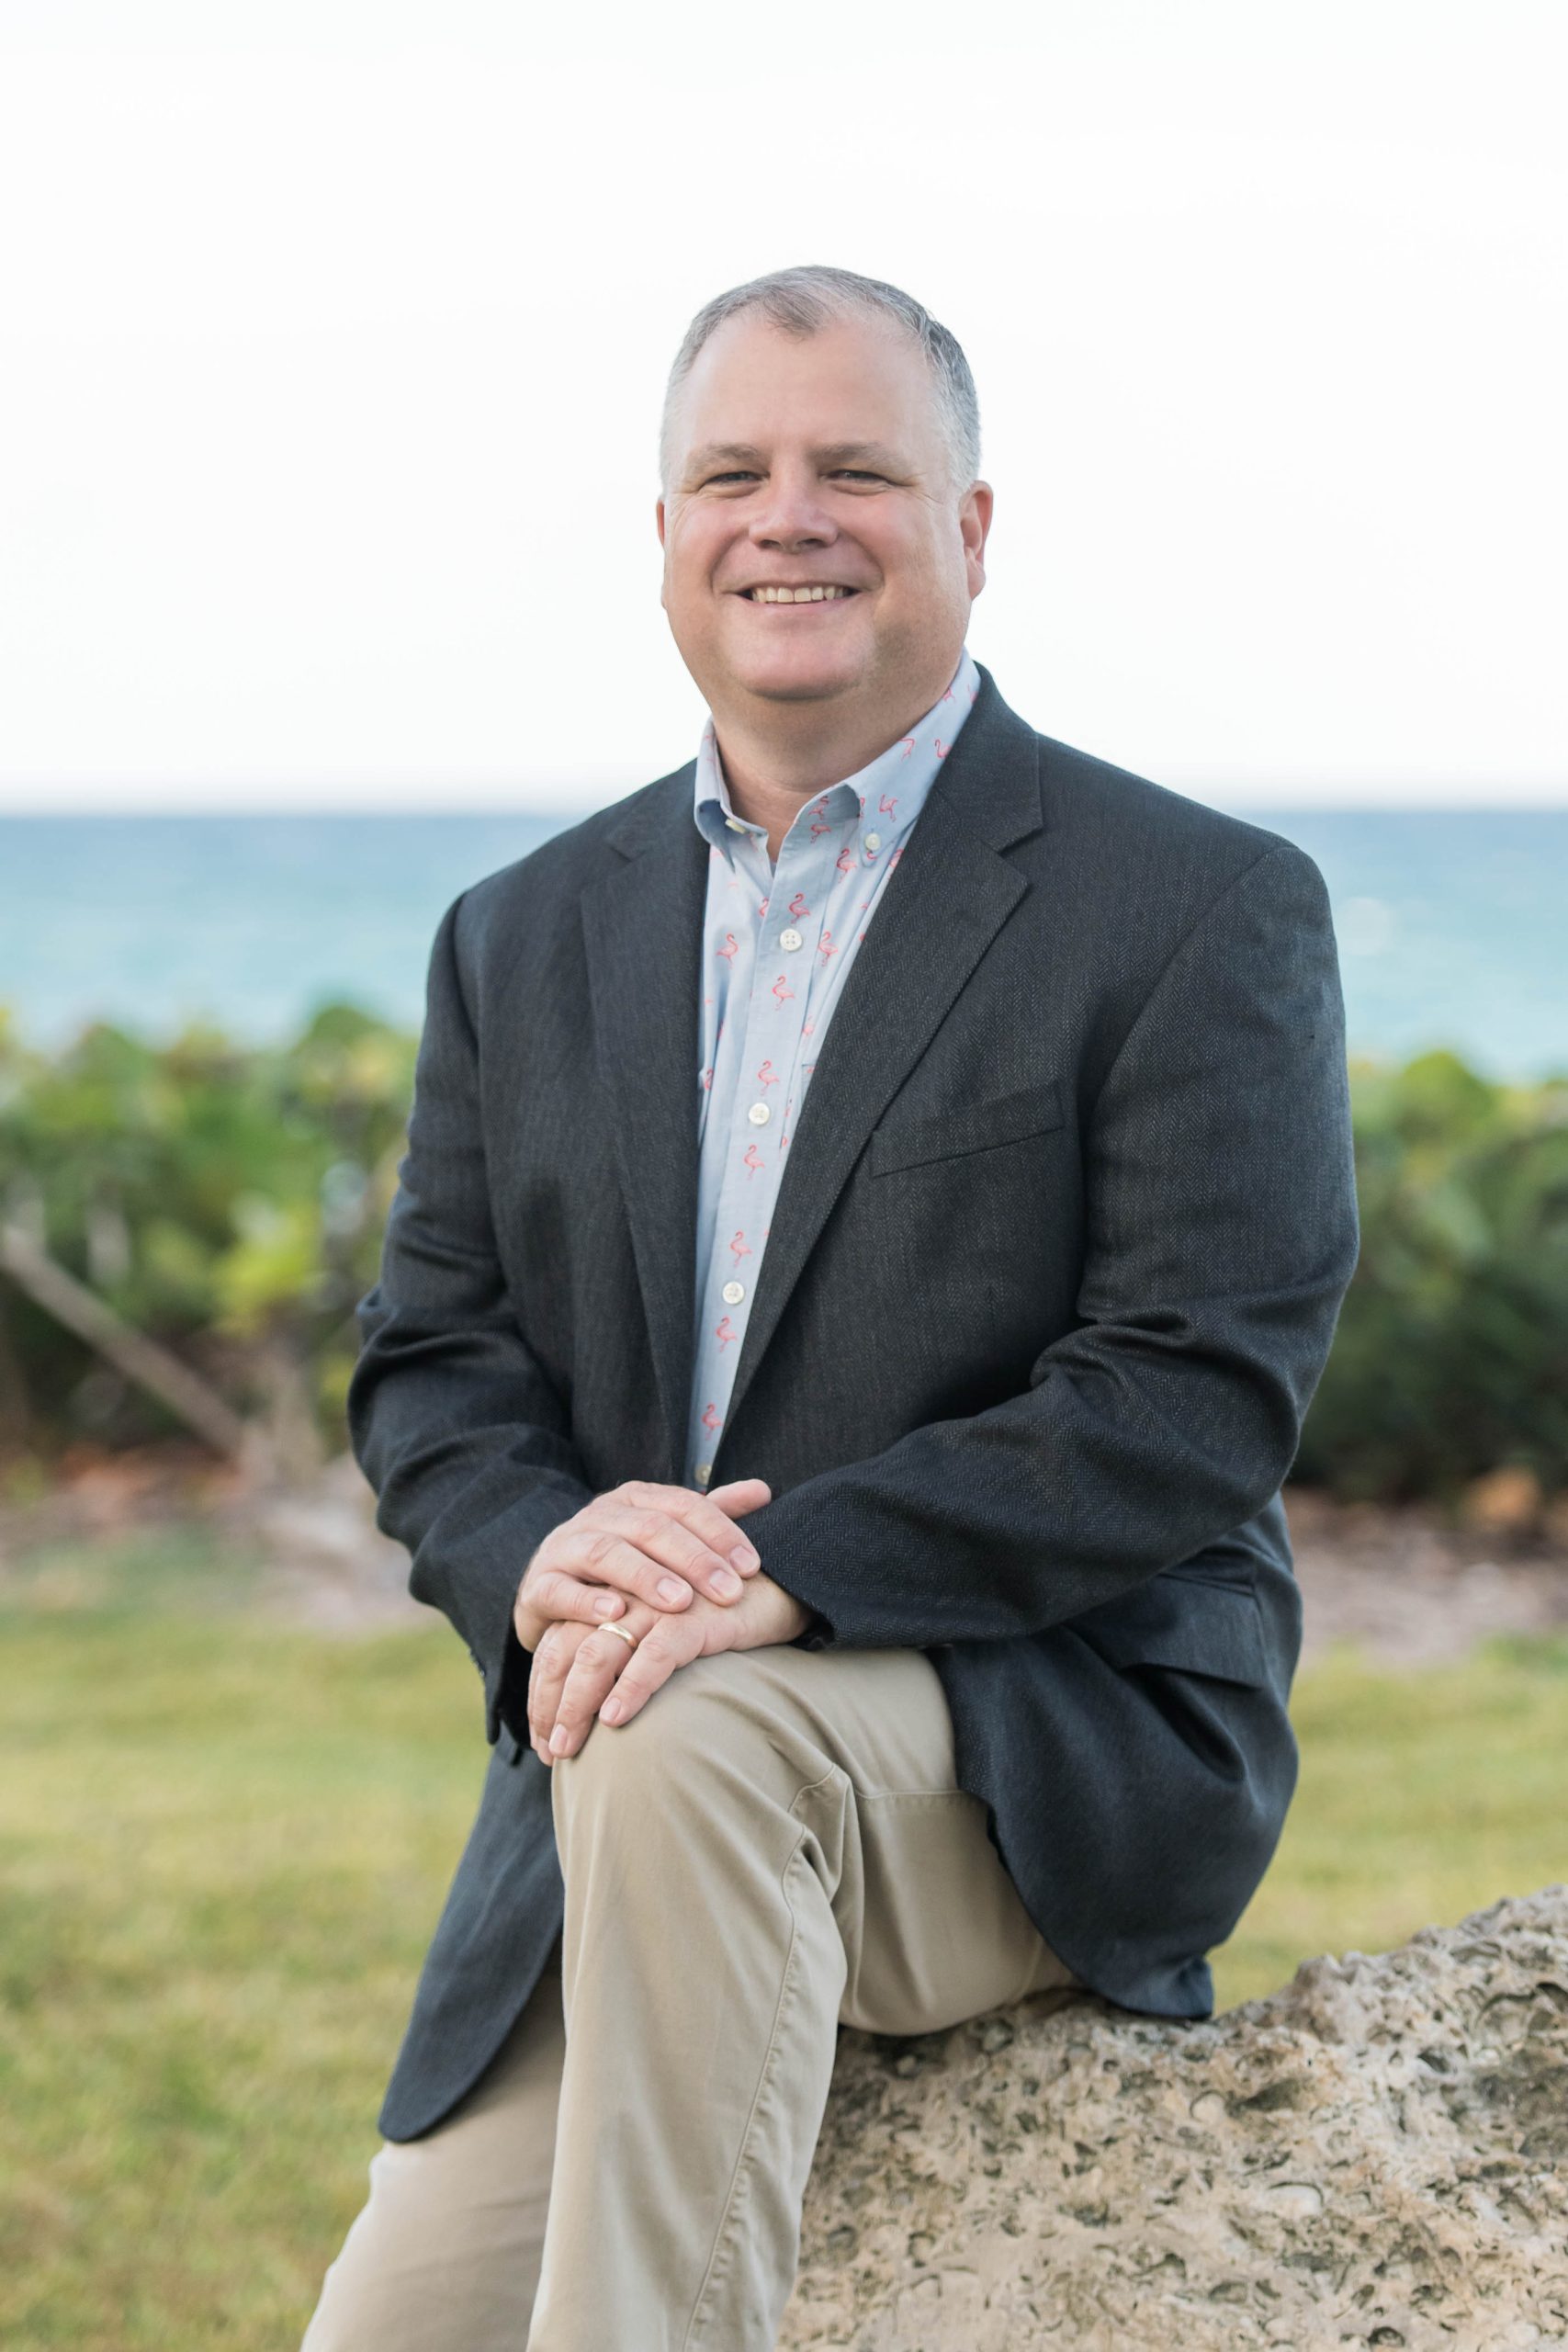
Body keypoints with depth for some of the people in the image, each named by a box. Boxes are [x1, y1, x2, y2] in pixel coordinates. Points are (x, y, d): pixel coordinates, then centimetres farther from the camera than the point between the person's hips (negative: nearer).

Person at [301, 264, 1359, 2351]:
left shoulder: (1207, 909, -3)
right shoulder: (525, 941, 14)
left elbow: (1201, 1397, -12)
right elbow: (429, 1360, 10)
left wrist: (784, 1574, -23)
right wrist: (540, 1549, -14)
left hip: (1069, 1763, -4)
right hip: (625, 1795, 4)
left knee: (686, 1737, -35)